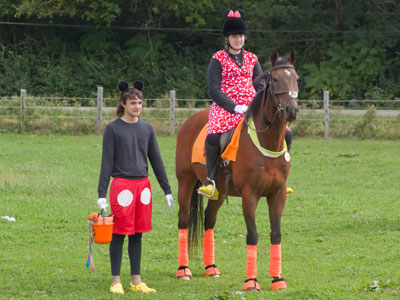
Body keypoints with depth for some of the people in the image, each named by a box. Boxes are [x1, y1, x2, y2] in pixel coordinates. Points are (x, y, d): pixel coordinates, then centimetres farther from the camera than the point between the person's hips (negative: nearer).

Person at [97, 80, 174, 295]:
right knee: (119, 235, 0)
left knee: (137, 235, 10)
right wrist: (102, 194, -9)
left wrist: (167, 190, 13)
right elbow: (107, 162, -5)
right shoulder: (113, 129, -4)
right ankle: (116, 282, 6)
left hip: (143, 185, 4)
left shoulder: (147, 128, 10)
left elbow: (156, 160, 14)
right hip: (122, 184, -4)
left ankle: (136, 281, 15)